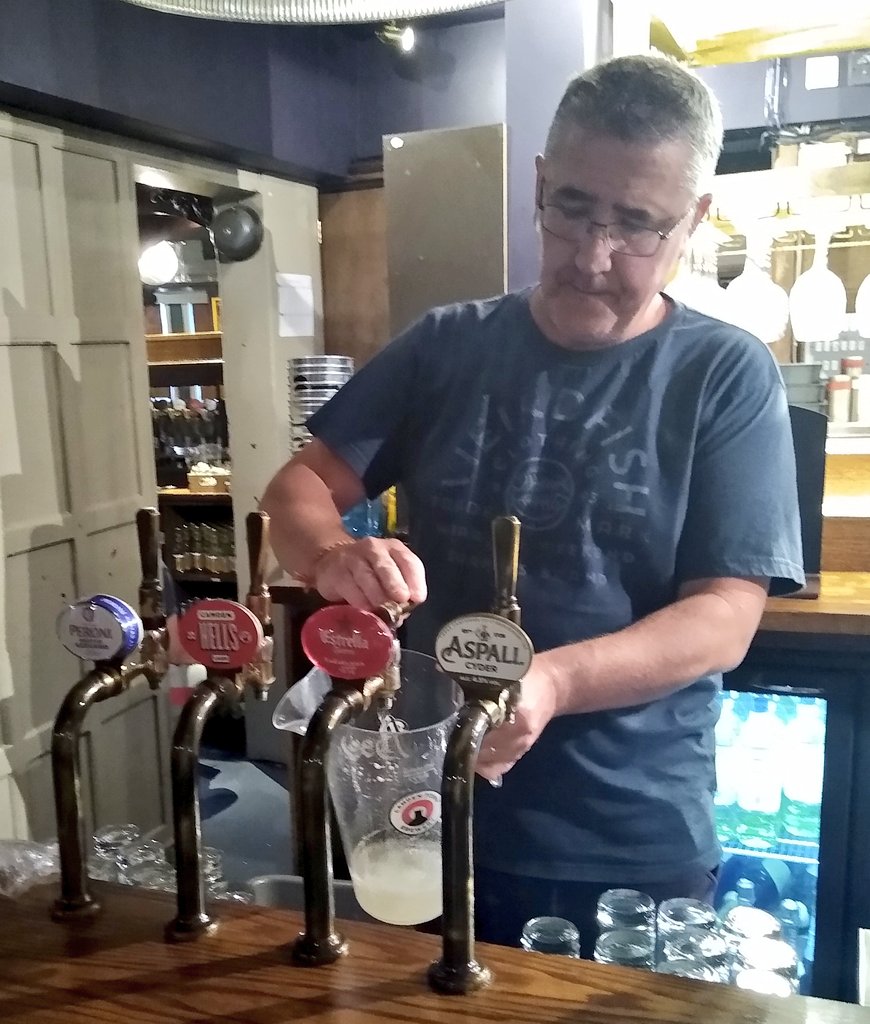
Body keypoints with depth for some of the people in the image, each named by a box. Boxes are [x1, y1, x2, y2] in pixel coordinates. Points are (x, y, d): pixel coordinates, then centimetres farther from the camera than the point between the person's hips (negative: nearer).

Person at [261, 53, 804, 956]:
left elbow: (725, 616, -12)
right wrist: (332, 557, -23)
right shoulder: (447, 346, 0)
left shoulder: (727, 376, -7)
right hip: (437, 822, 3)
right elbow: (300, 485, 0)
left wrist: (550, 680, -29)